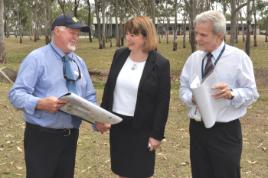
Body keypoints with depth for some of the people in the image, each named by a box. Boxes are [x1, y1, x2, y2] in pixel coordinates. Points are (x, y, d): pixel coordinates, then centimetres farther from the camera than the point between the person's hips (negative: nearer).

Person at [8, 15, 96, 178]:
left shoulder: (79, 62, 11)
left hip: (70, 136, 6)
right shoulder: (37, 58, -8)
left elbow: (89, 96, 12)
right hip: (42, 137, -6)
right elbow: (16, 94, -13)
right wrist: (41, 103, -31)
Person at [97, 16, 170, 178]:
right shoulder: (120, 55, 1)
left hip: (142, 128, -4)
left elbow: (163, 102, -11)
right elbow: (109, 87, 9)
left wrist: (157, 134, -12)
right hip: (117, 123, 5)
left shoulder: (160, 64, -12)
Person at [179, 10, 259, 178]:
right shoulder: (194, 58, 5)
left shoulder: (239, 57, -7)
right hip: (197, 128, 4)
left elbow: (251, 92, -7)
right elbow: (183, 88, 9)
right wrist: (192, 97, -14)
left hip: (226, 132, -4)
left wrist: (231, 94, -28)